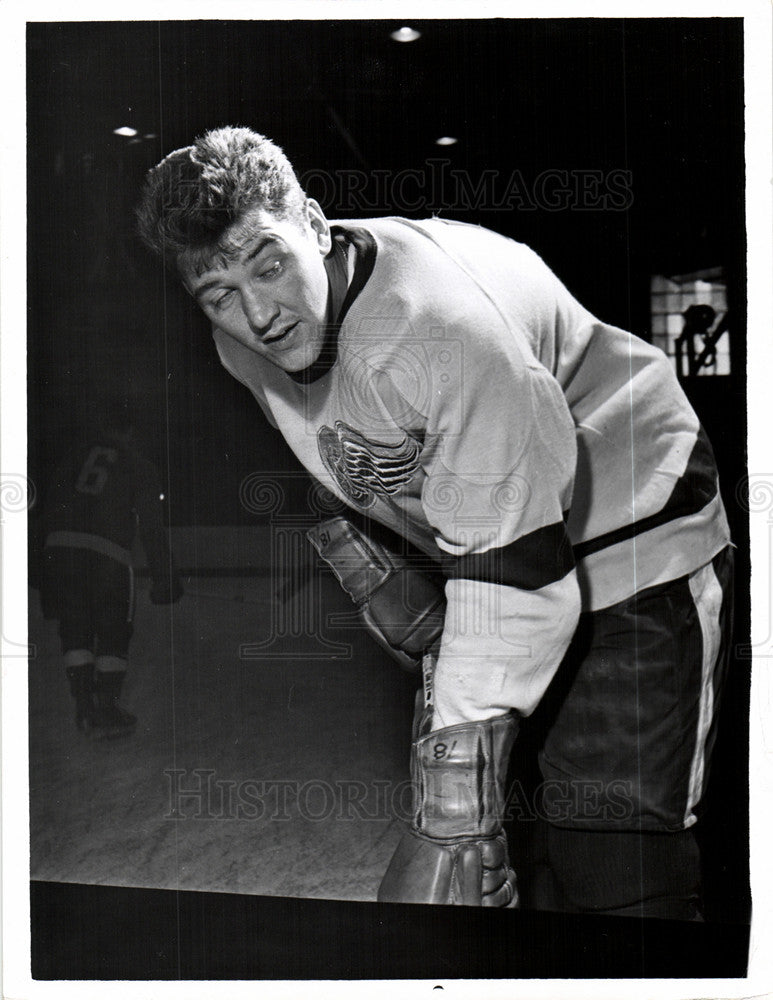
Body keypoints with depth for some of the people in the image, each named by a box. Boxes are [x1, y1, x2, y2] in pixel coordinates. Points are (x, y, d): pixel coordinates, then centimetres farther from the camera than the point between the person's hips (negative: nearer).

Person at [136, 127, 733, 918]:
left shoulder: (438, 320, -34)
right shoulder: (240, 344, -8)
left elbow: (516, 572, -34)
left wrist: (455, 821, -33)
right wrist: (361, 571, -1)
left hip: (631, 538, -6)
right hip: (463, 547, 7)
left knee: (615, 876, -11)